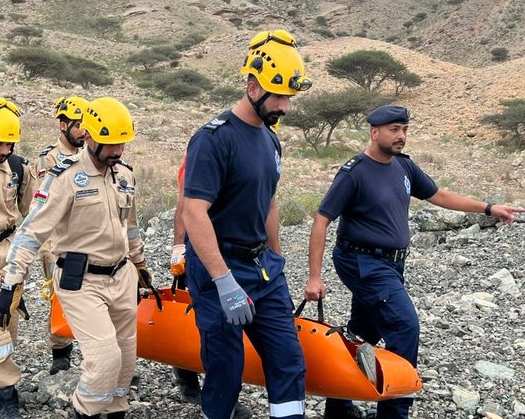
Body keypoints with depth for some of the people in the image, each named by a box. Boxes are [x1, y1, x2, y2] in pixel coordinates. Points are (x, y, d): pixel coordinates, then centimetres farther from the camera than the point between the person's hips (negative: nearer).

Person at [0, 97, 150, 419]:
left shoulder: (124, 174, 7)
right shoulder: (67, 177, -14)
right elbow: (33, 230, -16)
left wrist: (140, 263, 29)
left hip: (122, 277, 7)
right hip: (81, 283, -6)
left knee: (126, 354, 12)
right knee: (105, 355, -16)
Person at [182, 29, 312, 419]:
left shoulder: (270, 139, 9)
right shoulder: (214, 138, -17)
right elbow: (194, 214, -24)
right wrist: (226, 283, -28)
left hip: (264, 268, 8)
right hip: (220, 269, -7)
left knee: (289, 363, 6)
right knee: (226, 372, 2)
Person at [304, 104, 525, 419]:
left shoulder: (404, 166, 7)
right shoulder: (354, 173, -15)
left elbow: (439, 195, 19)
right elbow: (321, 221, -15)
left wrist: (488, 209, 14)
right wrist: (315, 277, -20)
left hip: (390, 264, 8)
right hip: (365, 264, -8)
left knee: (362, 337, 14)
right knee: (405, 327, -15)